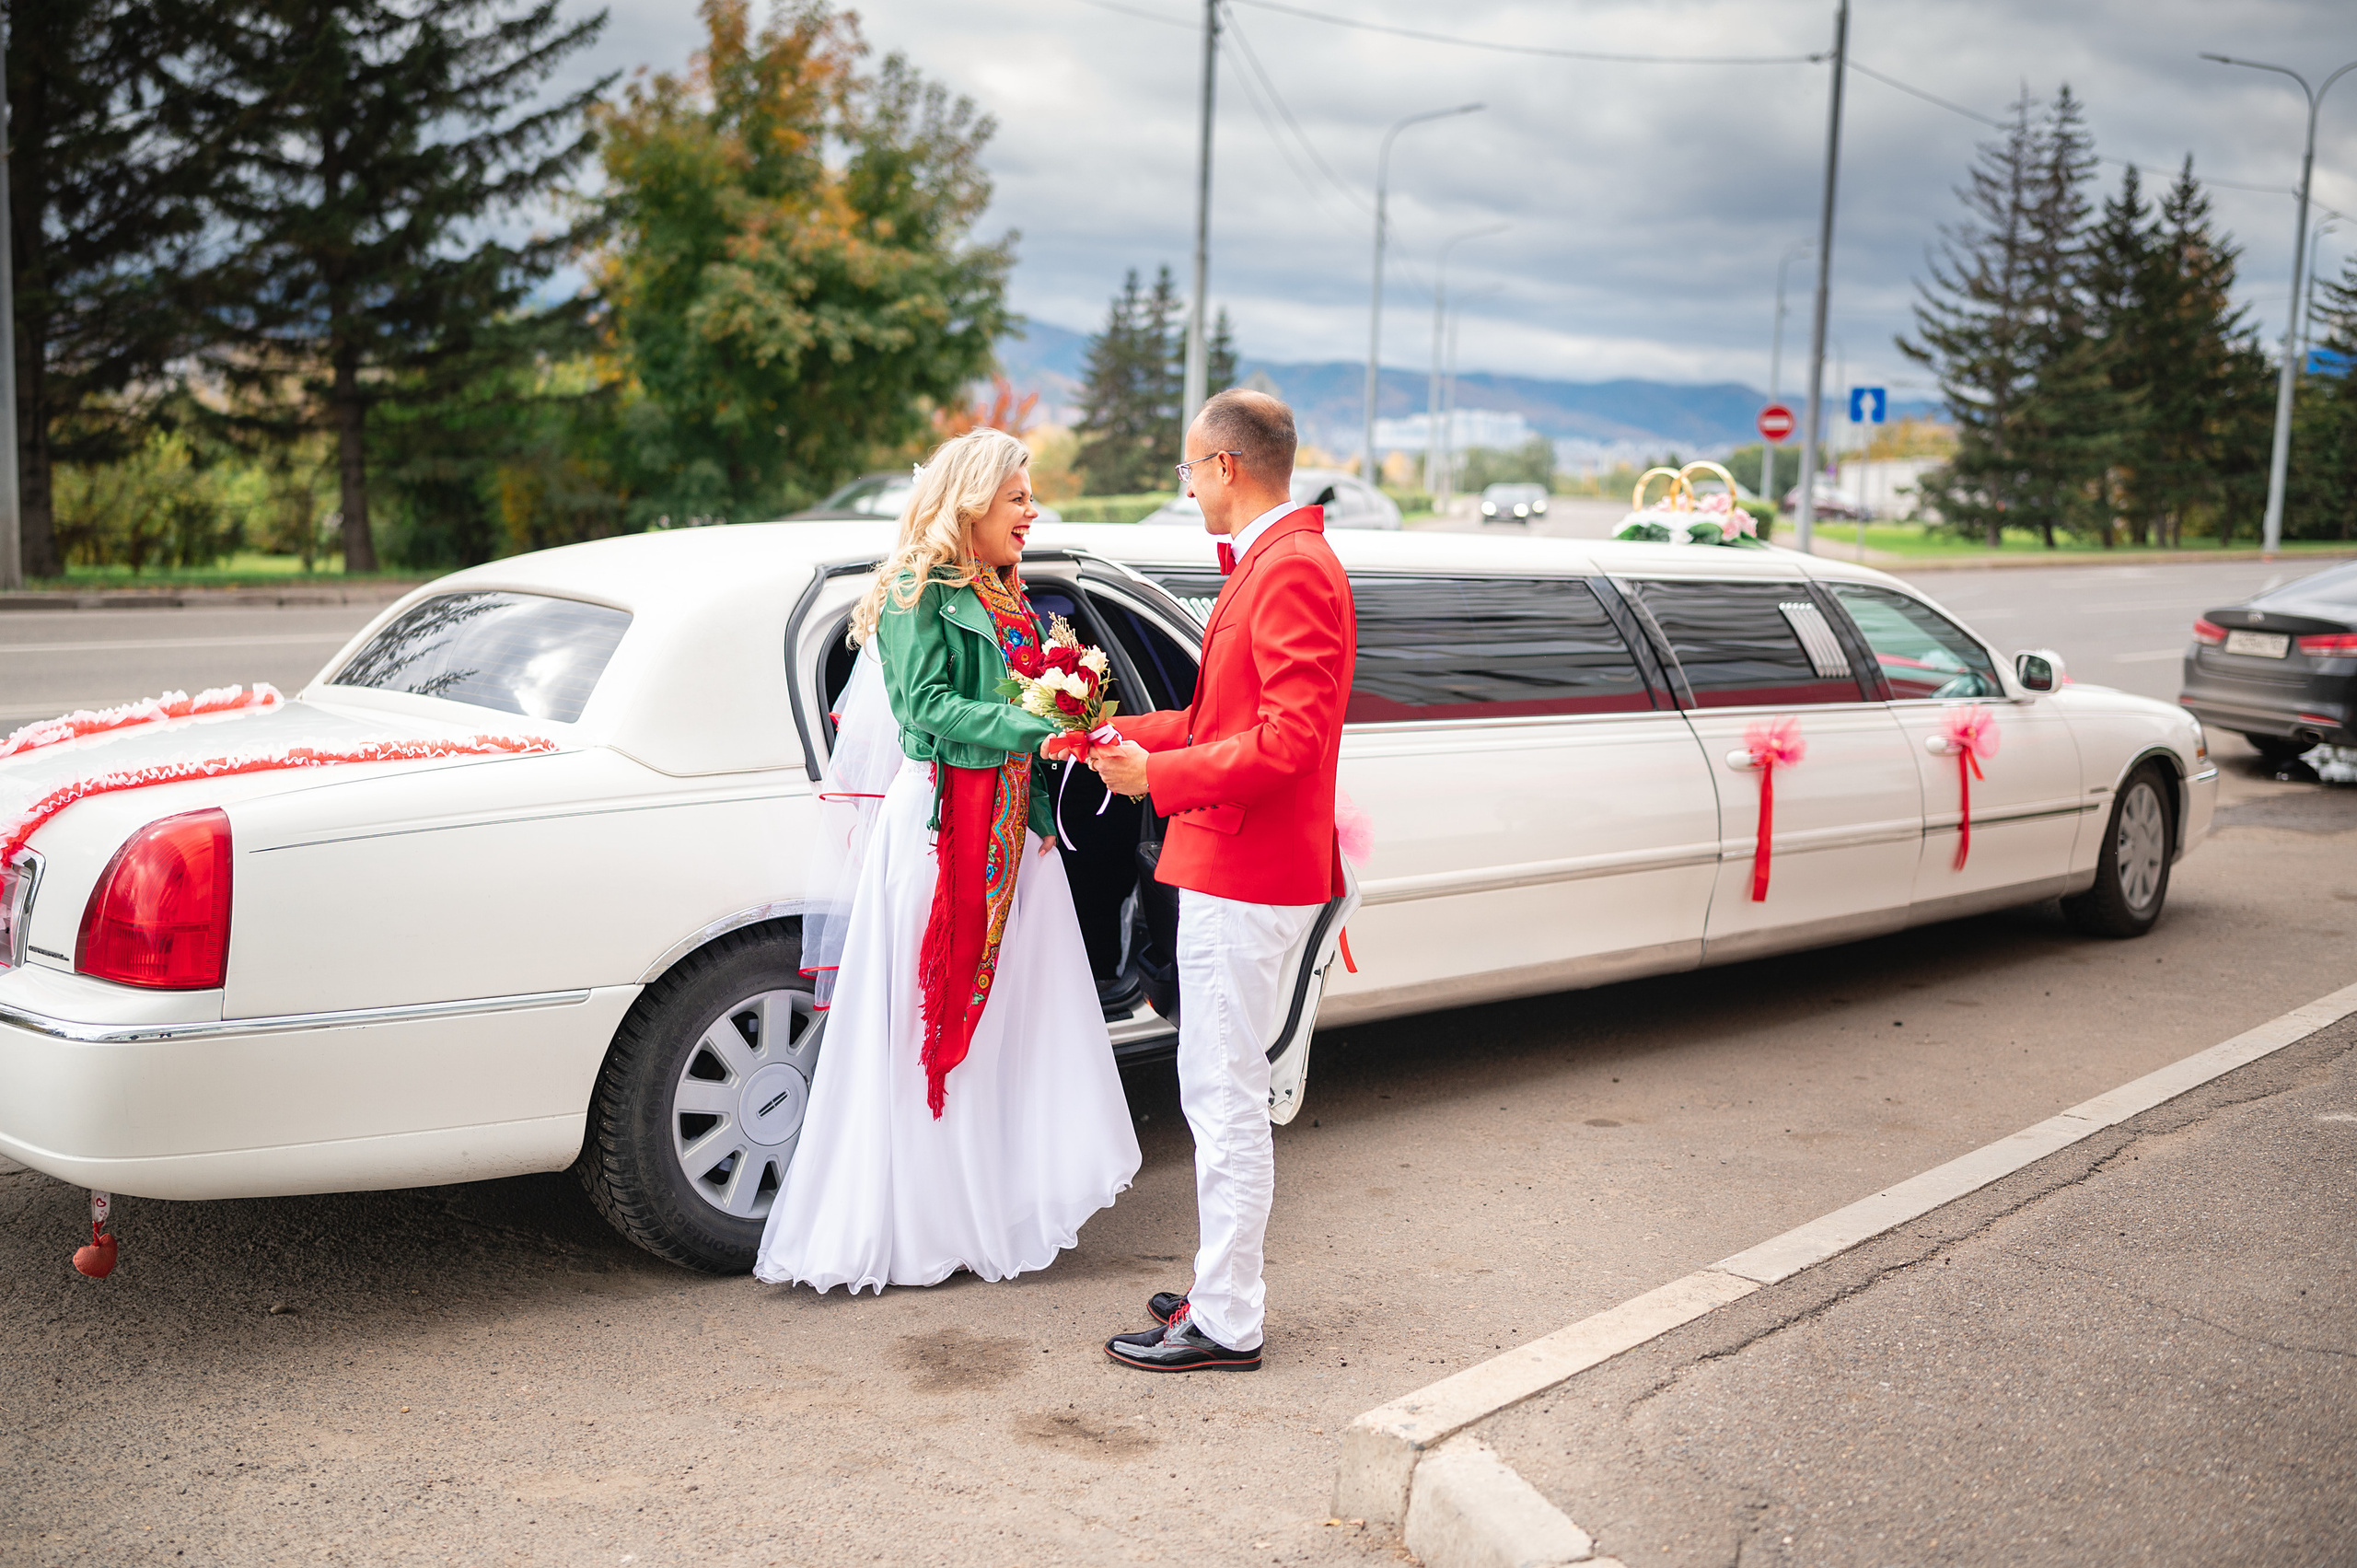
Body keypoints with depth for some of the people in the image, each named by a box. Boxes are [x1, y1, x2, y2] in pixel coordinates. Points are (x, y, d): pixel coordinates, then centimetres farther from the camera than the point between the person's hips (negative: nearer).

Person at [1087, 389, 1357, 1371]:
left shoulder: (1292, 569, -16)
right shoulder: (1266, 564, 18)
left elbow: (1290, 738, -24)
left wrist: (1158, 777, -19)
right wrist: (1125, 735, 18)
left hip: (1245, 881, -11)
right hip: (1239, 873, 11)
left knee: (1225, 1099, -4)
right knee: (1222, 1094, 17)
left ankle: (1227, 1325, 6)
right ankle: (1223, 1289, 27)